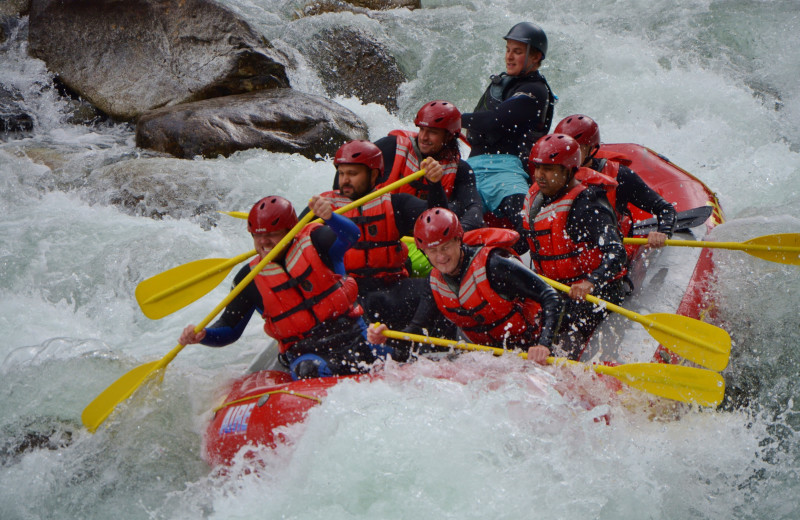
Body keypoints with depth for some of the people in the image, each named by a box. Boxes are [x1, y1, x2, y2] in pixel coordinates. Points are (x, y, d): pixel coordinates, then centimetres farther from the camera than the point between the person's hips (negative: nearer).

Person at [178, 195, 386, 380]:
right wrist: (202, 335, -14)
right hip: (303, 352, 0)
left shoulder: (314, 242, 1)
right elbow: (229, 329, 8)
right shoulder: (250, 279, 5)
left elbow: (350, 235, -21)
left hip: (351, 335, 0)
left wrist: (329, 217, -43)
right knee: (309, 371, -34)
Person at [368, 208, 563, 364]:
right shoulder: (436, 283, -2)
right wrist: (388, 337, -20)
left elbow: (550, 299, -23)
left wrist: (544, 344, -36)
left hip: (531, 352, -6)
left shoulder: (491, 264, -24)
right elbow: (417, 329, 1)